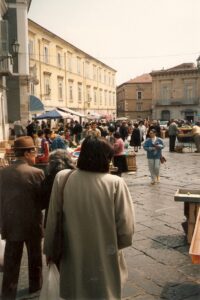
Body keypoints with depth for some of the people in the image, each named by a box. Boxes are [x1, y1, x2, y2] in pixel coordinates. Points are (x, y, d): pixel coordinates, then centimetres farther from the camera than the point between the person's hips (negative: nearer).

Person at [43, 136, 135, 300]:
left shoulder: (62, 179, -12)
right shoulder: (115, 183, -20)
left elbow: (52, 221, -4)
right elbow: (126, 228, -16)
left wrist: (50, 250, 13)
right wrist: (114, 245, 6)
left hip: (73, 261, 2)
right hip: (105, 264, -2)